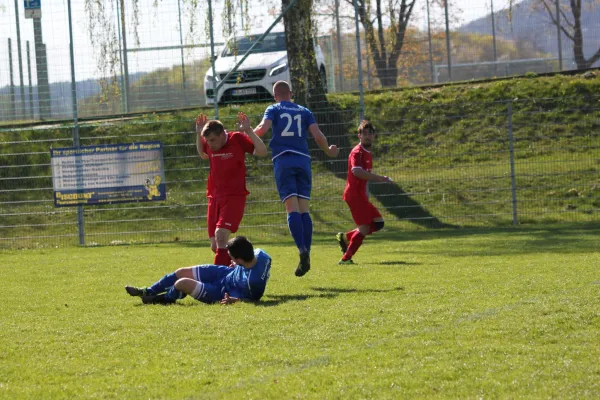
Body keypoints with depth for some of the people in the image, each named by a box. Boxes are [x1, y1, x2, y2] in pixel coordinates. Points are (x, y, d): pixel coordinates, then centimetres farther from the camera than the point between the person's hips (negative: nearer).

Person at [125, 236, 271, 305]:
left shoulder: (252, 282, -41)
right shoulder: (259, 254, -21)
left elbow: (246, 298, -26)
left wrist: (232, 300, -41)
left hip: (222, 292, -8)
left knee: (182, 283, -15)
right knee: (181, 272, 7)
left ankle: (164, 299, 22)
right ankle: (148, 292, 30)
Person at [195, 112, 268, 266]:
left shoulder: (237, 139, -10)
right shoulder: (210, 144, 5)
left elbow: (262, 152, -18)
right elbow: (203, 155, 28)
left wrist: (248, 131, -22)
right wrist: (199, 133, 14)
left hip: (234, 197, -7)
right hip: (215, 197, 7)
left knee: (220, 235, -26)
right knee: (215, 246, 5)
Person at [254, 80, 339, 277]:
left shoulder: (273, 110, 10)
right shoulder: (304, 111, 17)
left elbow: (263, 127, -9)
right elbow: (318, 136, 6)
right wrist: (329, 151, 24)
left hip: (283, 160, -3)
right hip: (303, 160, 3)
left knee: (292, 207, -10)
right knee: (304, 209, 2)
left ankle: (302, 249, -28)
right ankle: (306, 255, -7)